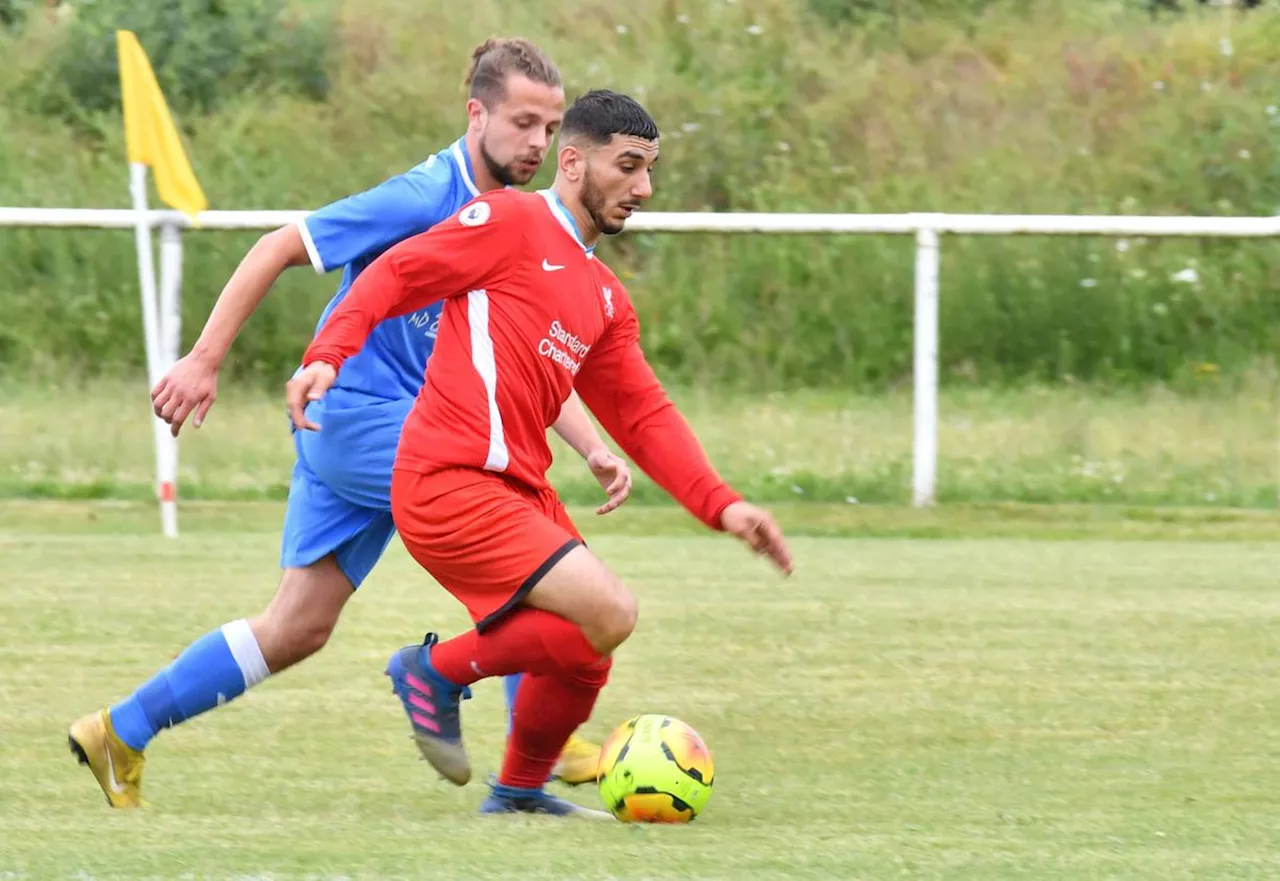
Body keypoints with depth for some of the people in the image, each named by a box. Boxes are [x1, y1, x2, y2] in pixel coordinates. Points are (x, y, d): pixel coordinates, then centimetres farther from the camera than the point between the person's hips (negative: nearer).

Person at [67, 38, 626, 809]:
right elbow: (276, 250, -14)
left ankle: (120, 734, 18)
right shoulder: (425, 197, -17)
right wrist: (205, 360, -16)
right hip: (356, 407, -9)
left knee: (297, 631, 9)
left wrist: (596, 450, -1)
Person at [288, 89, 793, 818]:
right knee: (608, 614, -19)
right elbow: (395, 275, -6)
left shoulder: (607, 300, 22)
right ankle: (439, 670, -2)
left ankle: (521, 792, 32)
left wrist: (723, 506, 7)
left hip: (518, 489, 9)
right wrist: (327, 355, -21)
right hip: (451, 484, -9)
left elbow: (644, 417, 19)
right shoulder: (512, 224, -2)